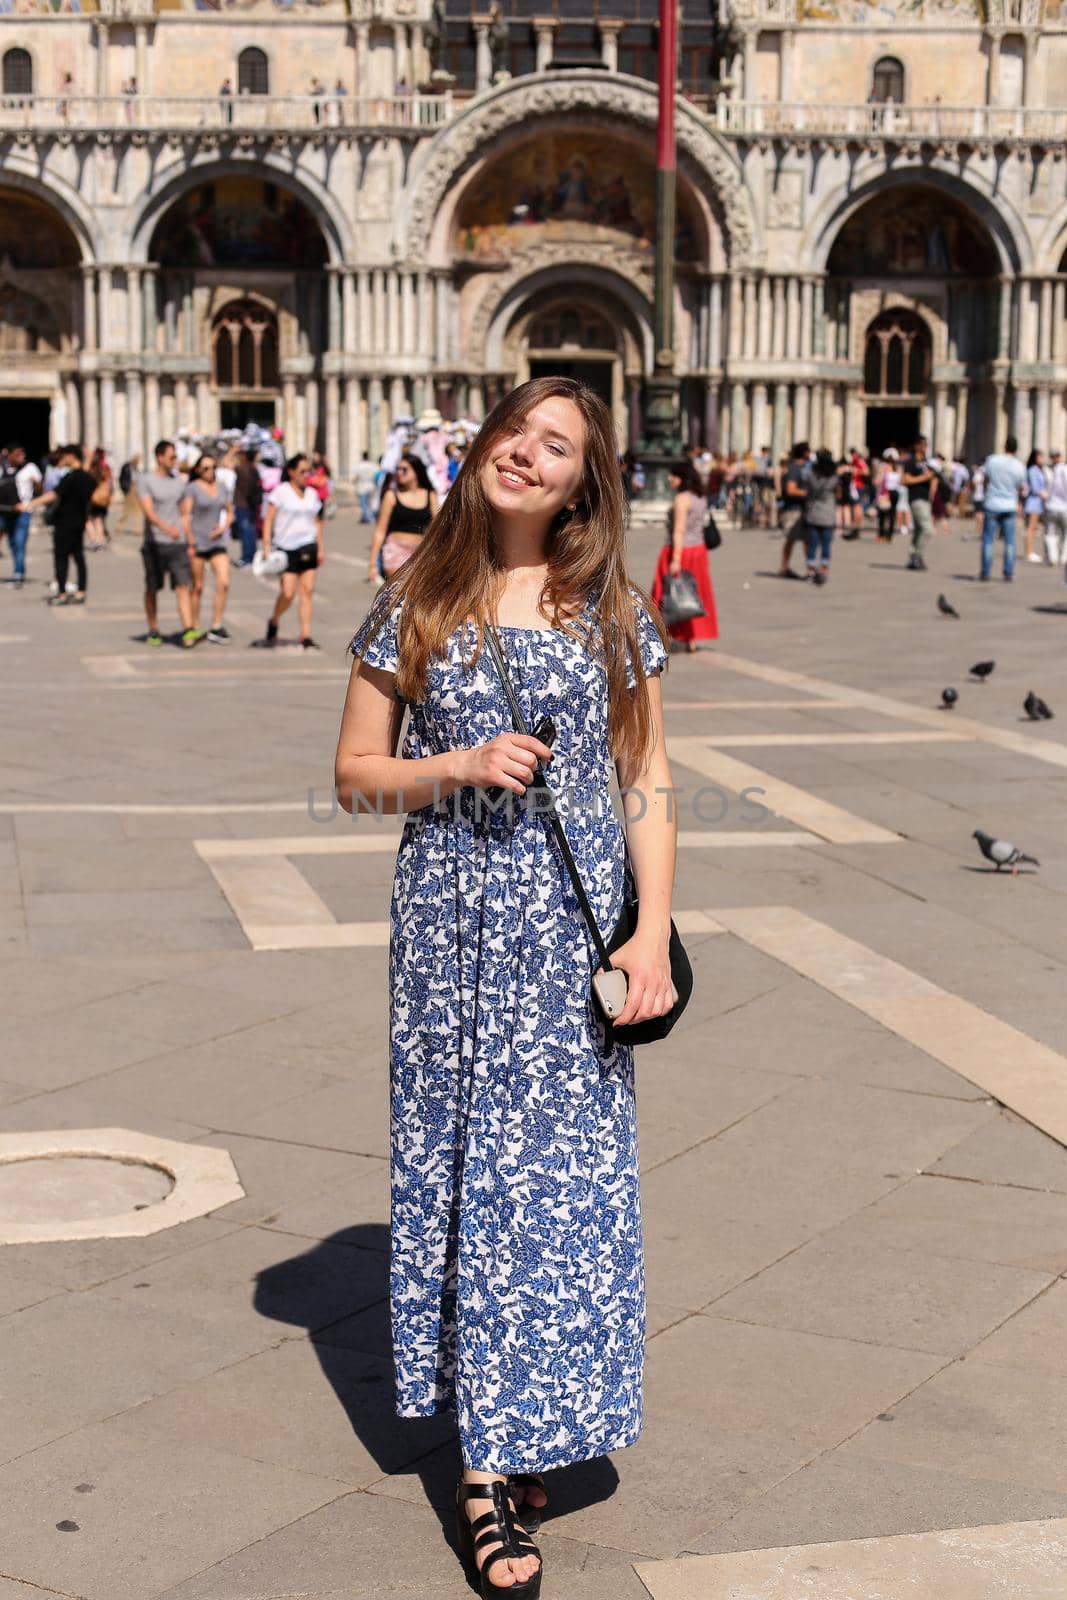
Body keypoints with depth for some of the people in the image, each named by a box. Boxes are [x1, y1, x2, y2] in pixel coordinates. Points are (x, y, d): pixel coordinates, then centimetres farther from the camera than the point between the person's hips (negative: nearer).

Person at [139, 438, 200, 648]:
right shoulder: (146, 480, -3)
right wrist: (166, 528, -33)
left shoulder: (179, 481, 12)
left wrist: (190, 542, 13)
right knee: (152, 589, 9)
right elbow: (148, 511, -16)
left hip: (178, 543, 3)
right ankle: (153, 631, 22)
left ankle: (188, 632, -18)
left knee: (183, 586, -9)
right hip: (155, 543, -3)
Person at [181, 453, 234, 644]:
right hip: (197, 543, -5)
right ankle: (194, 628, 13)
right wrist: (190, 542, -15)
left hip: (217, 543, 5)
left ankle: (216, 627, -3)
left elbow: (230, 512, 21)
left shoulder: (221, 488, 10)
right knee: (197, 587, 2)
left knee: (224, 583, -9)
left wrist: (223, 527, 1)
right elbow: (184, 515, -11)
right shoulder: (192, 488, -6)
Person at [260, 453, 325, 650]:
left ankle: (306, 635, 0)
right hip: (286, 549, -4)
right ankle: (274, 623, 20)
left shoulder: (311, 494, 12)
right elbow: (268, 520, -5)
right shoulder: (280, 492, -3)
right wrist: (266, 545, -14)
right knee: (287, 593, -8)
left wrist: (320, 548, 12)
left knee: (307, 590, -2)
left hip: (308, 547, 4)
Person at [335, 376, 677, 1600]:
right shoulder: (415, 604, 3)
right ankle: (491, 1454, 15)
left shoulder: (609, 612, 3)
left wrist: (652, 936, -5)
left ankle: (506, 1458, 12)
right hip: (452, 916, 0)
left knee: (564, 1164, 0)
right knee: (462, 1157, 4)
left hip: (573, 920, 0)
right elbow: (356, 773, 5)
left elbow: (648, 787, 4)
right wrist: (463, 766, -12)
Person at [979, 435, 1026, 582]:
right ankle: (1008, 574, 4)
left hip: (992, 505, -1)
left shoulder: (992, 460, -9)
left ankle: (986, 573, 5)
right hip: (1010, 506, 1)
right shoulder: (1020, 467, -6)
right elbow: (1021, 487, 6)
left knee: (988, 540, 6)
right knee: (1009, 542, 7)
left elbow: (985, 477, 4)